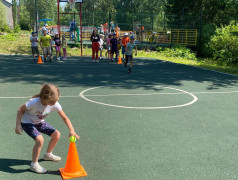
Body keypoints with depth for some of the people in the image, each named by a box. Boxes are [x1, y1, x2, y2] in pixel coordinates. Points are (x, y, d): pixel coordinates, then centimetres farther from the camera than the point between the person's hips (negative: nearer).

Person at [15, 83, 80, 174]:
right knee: (40, 139, -28)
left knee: (56, 134, 0)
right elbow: (20, 110, -17)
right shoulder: (34, 102, -35)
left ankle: (48, 154, 27)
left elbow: (65, 118, -18)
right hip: (27, 122, -6)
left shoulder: (55, 104, -22)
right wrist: (18, 125, -22)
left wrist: (71, 131, -30)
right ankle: (34, 164, -8)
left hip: (39, 122, 6)